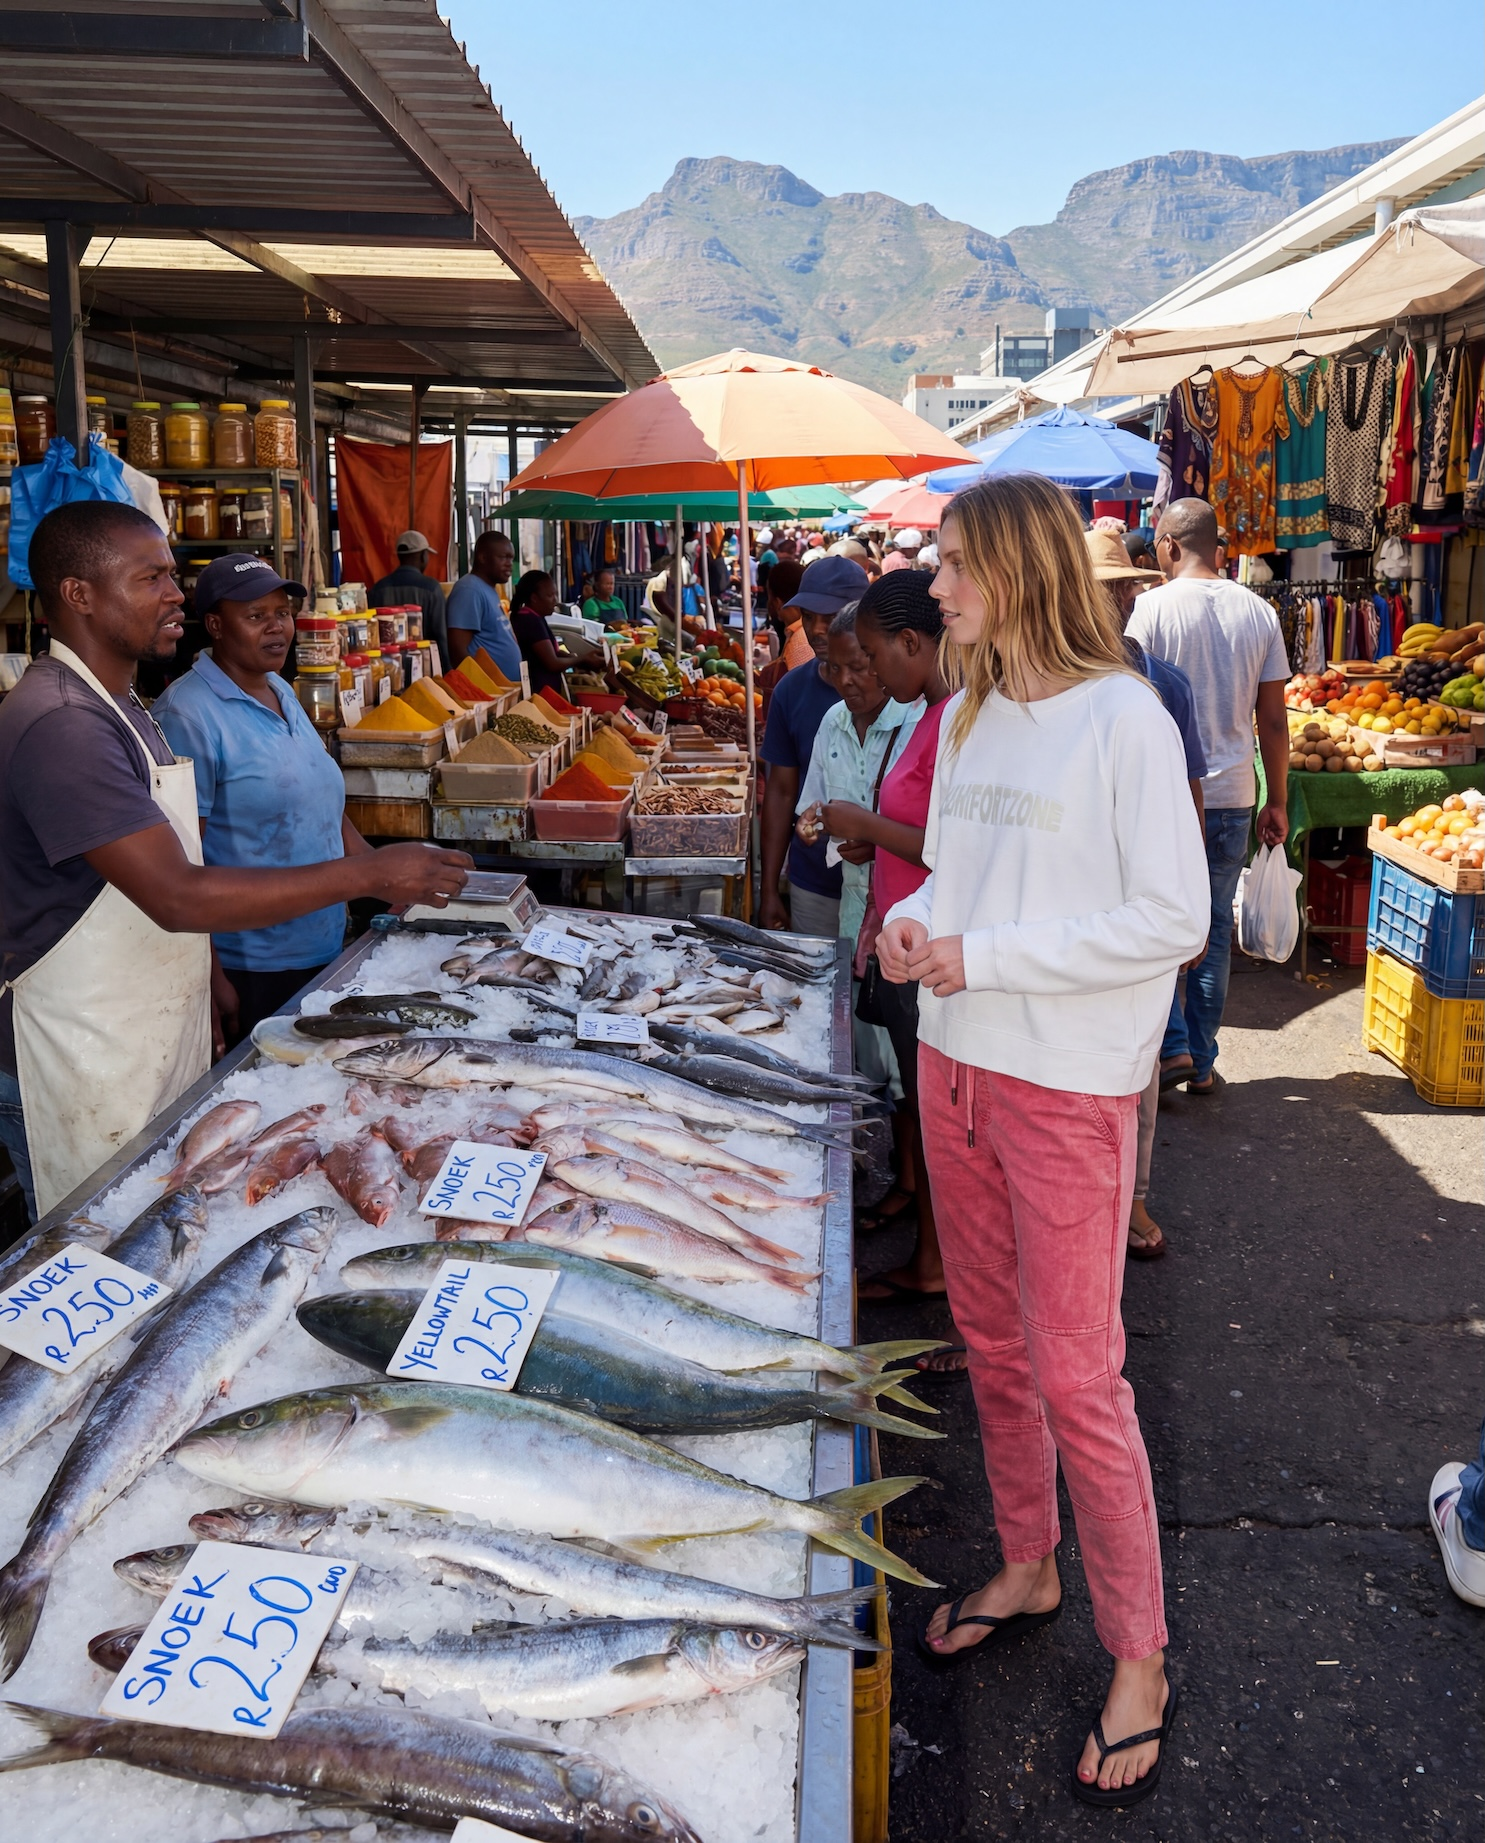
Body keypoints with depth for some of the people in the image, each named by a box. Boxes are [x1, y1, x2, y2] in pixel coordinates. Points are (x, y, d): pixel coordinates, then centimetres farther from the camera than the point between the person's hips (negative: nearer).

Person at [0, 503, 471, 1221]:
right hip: (83, 1072, -9)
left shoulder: (118, 707, 12)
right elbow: (177, 897, -28)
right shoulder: (59, 726, -23)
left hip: (162, 1046, 9)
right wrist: (367, 874, -27)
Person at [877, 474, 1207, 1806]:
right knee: (992, 1346, 18)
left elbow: (1173, 920, -16)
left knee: (1076, 1377, 0)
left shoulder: (1122, 719, -14)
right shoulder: (969, 715, 10)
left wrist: (983, 957, -19)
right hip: (956, 1065, 7)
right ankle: (1027, 1571, 38)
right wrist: (911, 925, -3)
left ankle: (1139, 1661, 18)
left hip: (1069, 1085, -7)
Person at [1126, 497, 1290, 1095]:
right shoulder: (1259, 612, 3)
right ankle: (1202, 1061, 19)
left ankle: (1173, 1047, 2)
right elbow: (1273, 720, 5)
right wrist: (1278, 801, 13)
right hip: (1233, 798, 4)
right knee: (1214, 930, 12)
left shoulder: (1154, 607, -9)